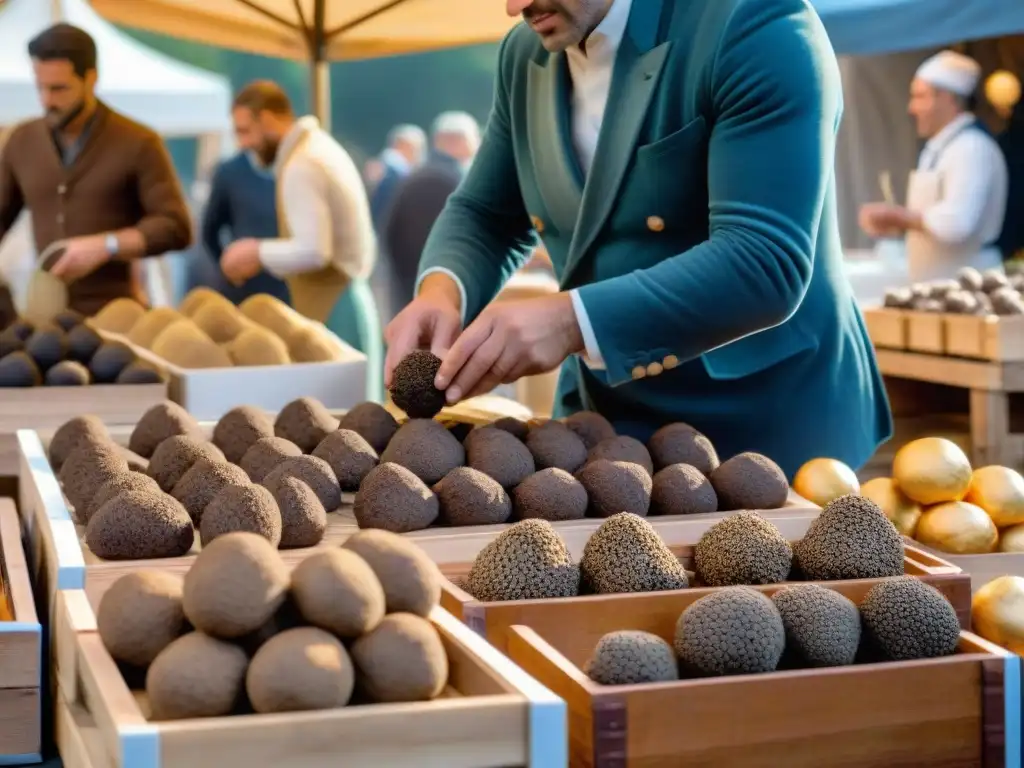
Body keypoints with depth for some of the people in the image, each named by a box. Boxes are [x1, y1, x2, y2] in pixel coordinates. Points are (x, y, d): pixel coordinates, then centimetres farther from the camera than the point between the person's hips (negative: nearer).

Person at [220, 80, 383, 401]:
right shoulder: (320, 146, 15)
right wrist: (264, 252, 14)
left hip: (331, 311, -10)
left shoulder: (300, 166, -15)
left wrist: (258, 254, -9)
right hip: (344, 299, 10)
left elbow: (313, 251, -24)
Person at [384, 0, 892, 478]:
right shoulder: (526, 54, 4)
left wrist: (572, 321, -36)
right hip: (605, 423, 6)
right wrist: (442, 290, -12)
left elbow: (766, 262, -27)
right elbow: (485, 213, 11)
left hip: (768, 428, -6)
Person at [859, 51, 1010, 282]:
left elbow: (954, 223, -25)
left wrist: (897, 214, -14)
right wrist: (894, 224, 4)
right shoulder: (940, 147, 14)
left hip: (966, 283, -9)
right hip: (938, 283, 9)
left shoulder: (972, 147, -16)